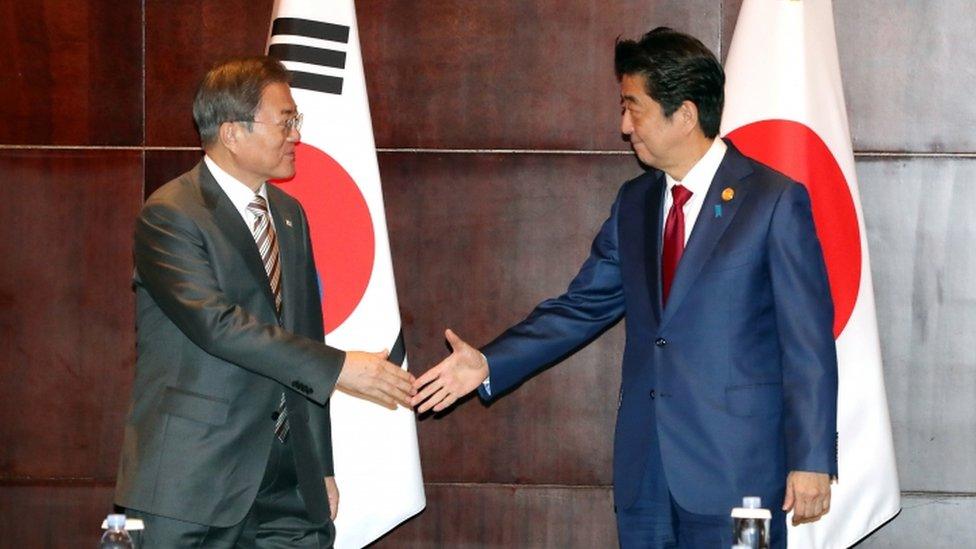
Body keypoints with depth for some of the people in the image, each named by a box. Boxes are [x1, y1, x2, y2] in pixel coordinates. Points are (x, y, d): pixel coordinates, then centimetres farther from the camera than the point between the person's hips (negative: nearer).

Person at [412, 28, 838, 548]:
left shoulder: (774, 201, -7)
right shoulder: (634, 202, 13)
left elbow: (808, 342, -8)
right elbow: (582, 306, 14)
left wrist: (811, 461, -12)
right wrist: (489, 364, 3)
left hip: (734, 467, -6)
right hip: (645, 470, 6)